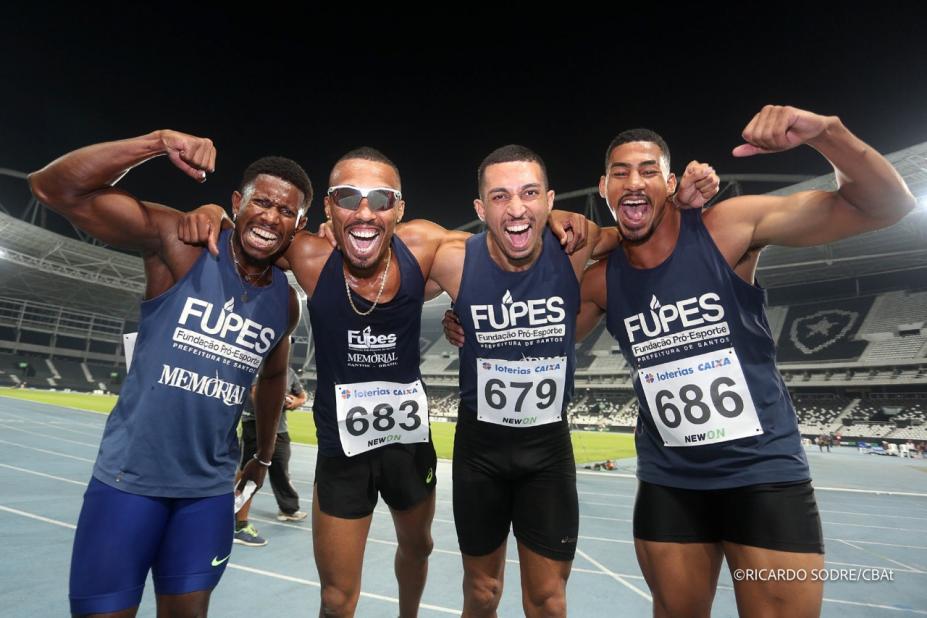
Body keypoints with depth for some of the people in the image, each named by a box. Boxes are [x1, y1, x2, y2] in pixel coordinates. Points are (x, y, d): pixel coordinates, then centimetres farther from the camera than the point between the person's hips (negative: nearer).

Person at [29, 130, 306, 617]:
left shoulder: (285, 303, 1)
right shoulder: (180, 243, -11)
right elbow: (54, 189, -17)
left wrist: (264, 455, 23)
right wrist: (159, 141, -28)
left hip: (209, 489, 4)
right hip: (129, 476, -3)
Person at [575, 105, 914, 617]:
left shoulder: (728, 228, -12)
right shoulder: (600, 280, -3)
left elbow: (884, 205, -11)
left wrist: (826, 132, -28)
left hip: (766, 474, -2)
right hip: (667, 483, 3)